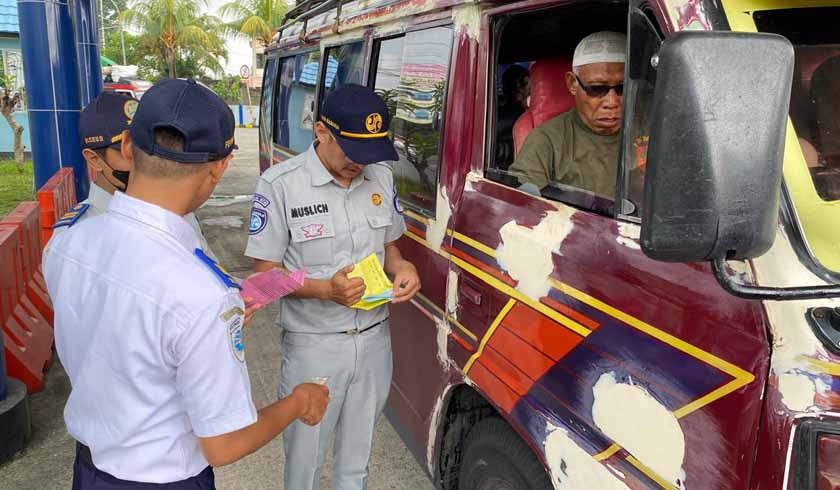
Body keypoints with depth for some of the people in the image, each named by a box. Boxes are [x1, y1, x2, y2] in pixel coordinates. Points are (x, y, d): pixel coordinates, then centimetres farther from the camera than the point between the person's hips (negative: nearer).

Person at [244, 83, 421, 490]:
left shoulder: (380, 177, 0)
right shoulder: (280, 184, -16)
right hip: (314, 345, -4)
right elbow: (266, 273, -12)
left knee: (357, 457, 23)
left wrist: (402, 267, -9)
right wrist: (325, 289, -28)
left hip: (374, 338, 5)